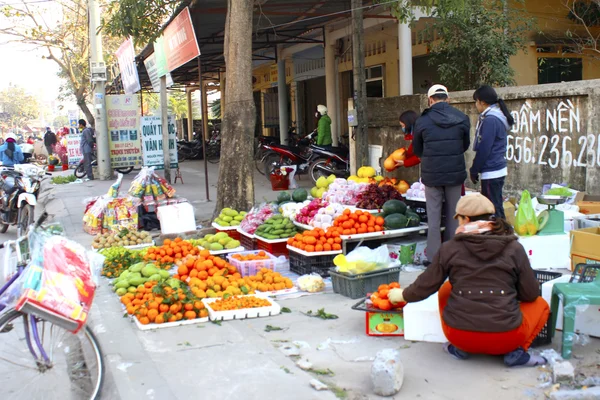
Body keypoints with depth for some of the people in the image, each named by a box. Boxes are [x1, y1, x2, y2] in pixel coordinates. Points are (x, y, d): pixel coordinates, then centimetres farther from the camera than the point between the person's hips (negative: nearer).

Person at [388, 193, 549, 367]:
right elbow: (531, 294, 5)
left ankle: (459, 348, 15)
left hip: (459, 335, 1)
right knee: (540, 304, 27)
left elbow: (425, 287, 6)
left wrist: (402, 295, 27)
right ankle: (517, 351, 3)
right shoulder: (514, 248, 0)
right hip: (505, 337, -1)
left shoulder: (450, 248, -1)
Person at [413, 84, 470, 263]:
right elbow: (465, 145, 10)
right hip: (455, 173, 2)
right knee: (453, 214, 12)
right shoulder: (462, 119, -2)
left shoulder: (422, 121, -6)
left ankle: (434, 257, 7)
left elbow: (417, 150, 6)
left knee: (433, 216, 5)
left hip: (432, 174, -1)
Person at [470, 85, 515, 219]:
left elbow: (483, 149, -18)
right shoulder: (498, 117, 14)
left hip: (491, 172, -10)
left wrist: (474, 170, -8)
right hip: (498, 169, 10)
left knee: (493, 210, -4)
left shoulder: (490, 120, -17)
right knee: (497, 207, 16)